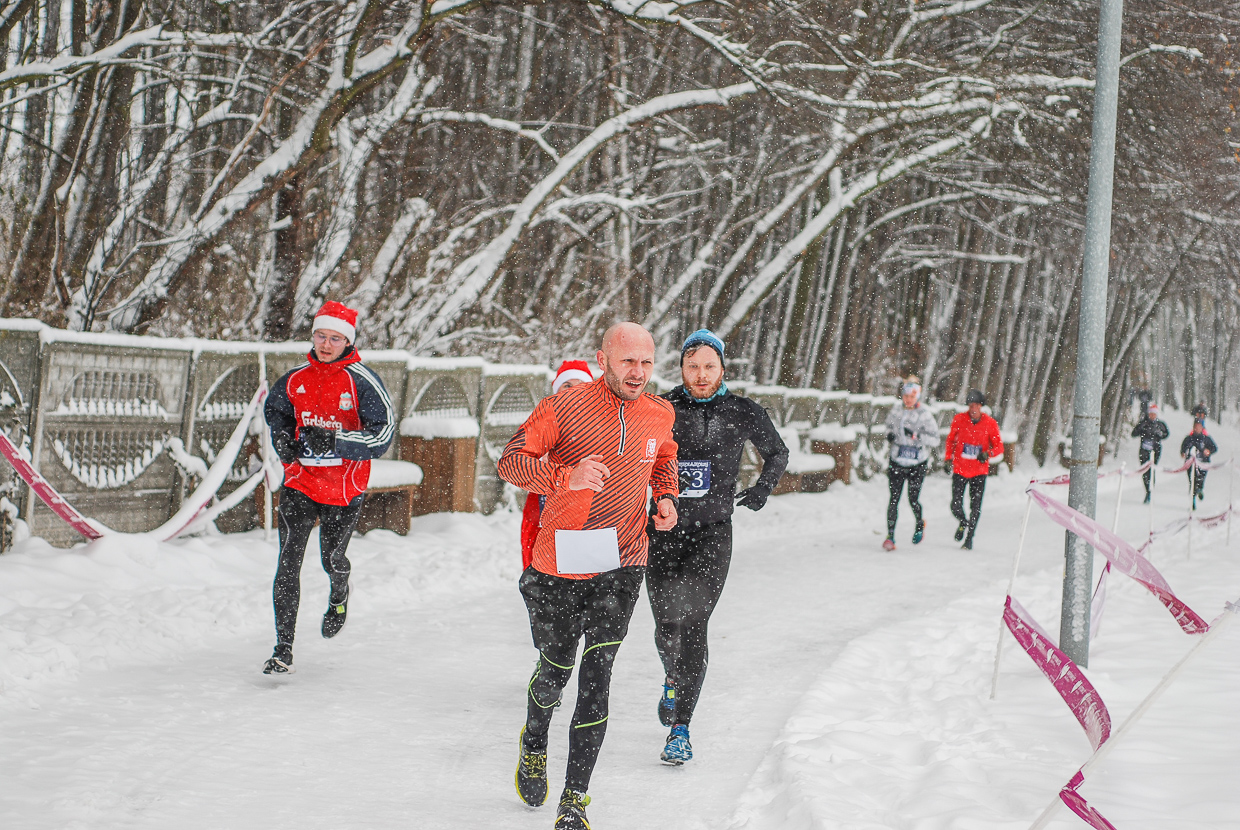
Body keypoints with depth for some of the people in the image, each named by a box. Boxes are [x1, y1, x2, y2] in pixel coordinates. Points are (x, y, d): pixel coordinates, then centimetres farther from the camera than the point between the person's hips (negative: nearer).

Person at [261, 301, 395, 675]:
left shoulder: (362, 382, -12)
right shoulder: (295, 380, 1)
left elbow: (383, 434, -17)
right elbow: (274, 410, 22)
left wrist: (332, 440, -26)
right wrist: (283, 439, 2)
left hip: (344, 490, -2)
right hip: (299, 482, 2)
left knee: (333, 560, 14)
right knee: (288, 562, -9)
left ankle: (339, 597, 52)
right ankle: (283, 650, -5)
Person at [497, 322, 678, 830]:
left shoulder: (659, 416, 2)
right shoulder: (564, 408, -12)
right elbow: (511, 461, -11)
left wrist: (666, 497, 4)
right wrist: (567, 476, -27)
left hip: (621, 566, 1)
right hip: (560, 564, -1)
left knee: (596, 678, -9)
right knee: (556, 670, 14)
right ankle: (534, 740, 48)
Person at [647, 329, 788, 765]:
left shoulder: (744, 414, 1)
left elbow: (777, 454, 18)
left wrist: (762, 489, 4)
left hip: (713, 532, -1)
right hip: (664, 529, 1)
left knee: (693, 625, -9)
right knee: (667, 626, -2)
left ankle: (680, 729, -4)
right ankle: (673, 678, 35)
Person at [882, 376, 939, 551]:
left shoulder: (925, 415, -8)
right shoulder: (895, 412, 5)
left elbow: (935, 440, -10)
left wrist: (916, 435, -23)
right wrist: (889, 437, 1)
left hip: (917, 464, -3)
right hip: (897, 463, 3)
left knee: (913, 500, -1)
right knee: (894, 498, -5)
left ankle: (920, 524, 30)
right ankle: (890, 536, -1)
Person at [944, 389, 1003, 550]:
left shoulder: (990, 423, -4)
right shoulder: (959, 420, -3)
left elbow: (999, 447, 1)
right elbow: (950, 439, 13)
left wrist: (987, 454, -19)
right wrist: (949, 458, 6)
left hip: (979, 471, 0)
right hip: (959, 469, 0)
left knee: (975, 507, -3)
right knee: (956, 507, -3)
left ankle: (969, 538, 12)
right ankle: (963, 523, 30)